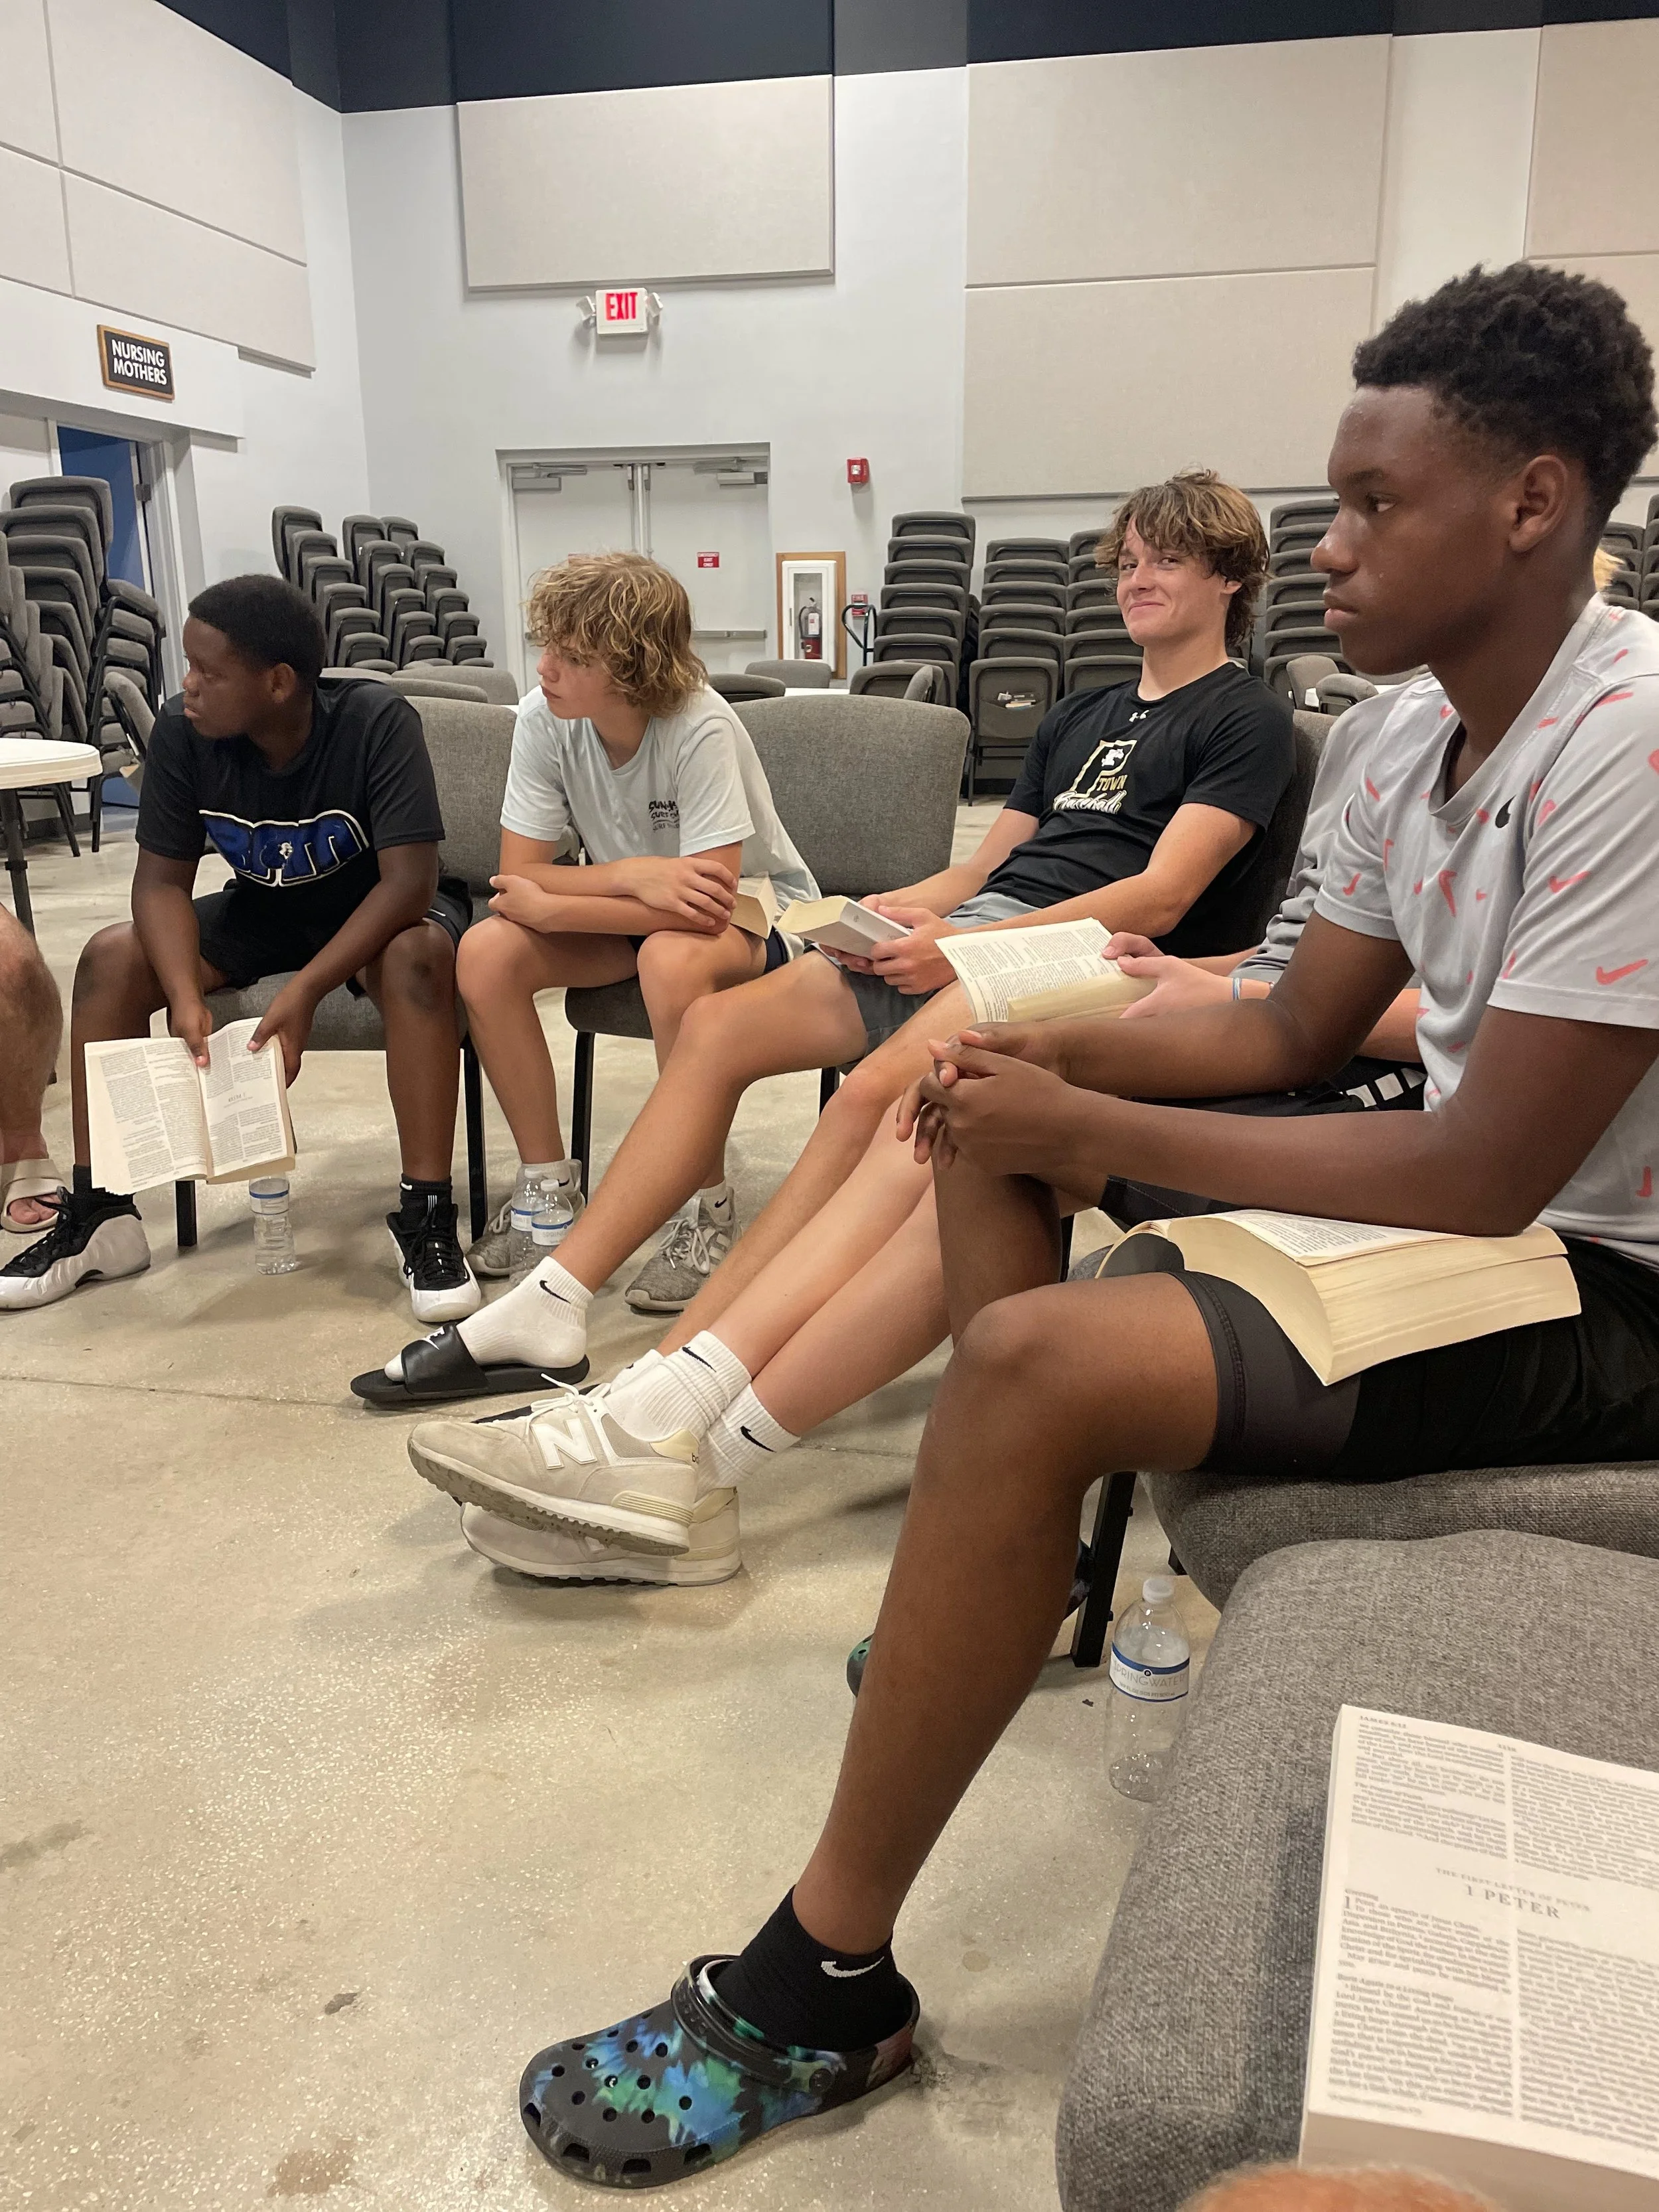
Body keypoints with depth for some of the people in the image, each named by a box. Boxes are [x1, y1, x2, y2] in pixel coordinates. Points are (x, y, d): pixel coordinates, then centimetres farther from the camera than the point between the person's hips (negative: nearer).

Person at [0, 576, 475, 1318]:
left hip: (376, 914, -4)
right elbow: (163, 879, -11)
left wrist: (305, 991, -38)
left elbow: (409, 880, -31)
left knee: (418, 957, -38)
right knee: (111, 958, -15)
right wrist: (185, 996, -29)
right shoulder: (181, 731, -15)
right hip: (263, 909, 4)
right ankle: (99, 1212, -4)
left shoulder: (377, 722, -26)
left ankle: (426, 1215, -30)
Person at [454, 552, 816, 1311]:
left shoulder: (701, 729, -29)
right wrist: (633, 876, -31)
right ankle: (547, 1181, -3)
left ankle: (710, 1209, -19)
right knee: (485, 952, -20)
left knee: (670, 959, -39)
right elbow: (517, 875, -14)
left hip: (755, 914, -5)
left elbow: (709, 899, -34)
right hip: (633, 911, 5)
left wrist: (547, 906, -27)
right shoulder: (543, 718, -14)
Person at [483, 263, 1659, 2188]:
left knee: (1032, 1366, -29)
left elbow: (1483, 1178, -27)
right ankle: (1010, 1575, 11)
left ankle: (822, 1989, -11)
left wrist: (1095, 1130, -20)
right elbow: (1294, 1032, 9)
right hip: (1470, 1188, 9)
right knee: (989, 1103, 7)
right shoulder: (1421, 723, 4)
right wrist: (1054, 1062, -8)